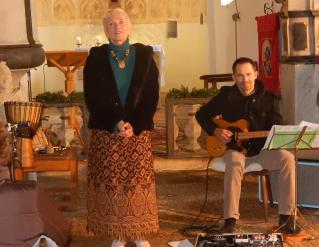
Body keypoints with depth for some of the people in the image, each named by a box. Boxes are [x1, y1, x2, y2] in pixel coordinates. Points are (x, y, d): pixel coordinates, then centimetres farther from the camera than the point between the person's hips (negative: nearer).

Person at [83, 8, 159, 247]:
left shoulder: (144, 54, 4)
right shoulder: (96, 57, 3)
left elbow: (152, 95, -1)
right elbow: (93, 96, -3)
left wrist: (134, 125, -13)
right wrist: (116, 123, -15)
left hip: (139, 130, 0)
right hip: (106, 131, 0)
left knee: (138, 180, 1)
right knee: (110, 181, -1)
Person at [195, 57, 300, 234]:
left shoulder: (269, 99, 1)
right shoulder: (226, 95, 0)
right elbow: (201, 115, 7)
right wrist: (215, 131, -10)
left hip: (262, 149, 1)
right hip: (235, 148, -1)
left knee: (287, 158, -27)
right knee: (235, 163, -37)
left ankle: (286, 217, -21)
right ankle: (231, 220, -33)